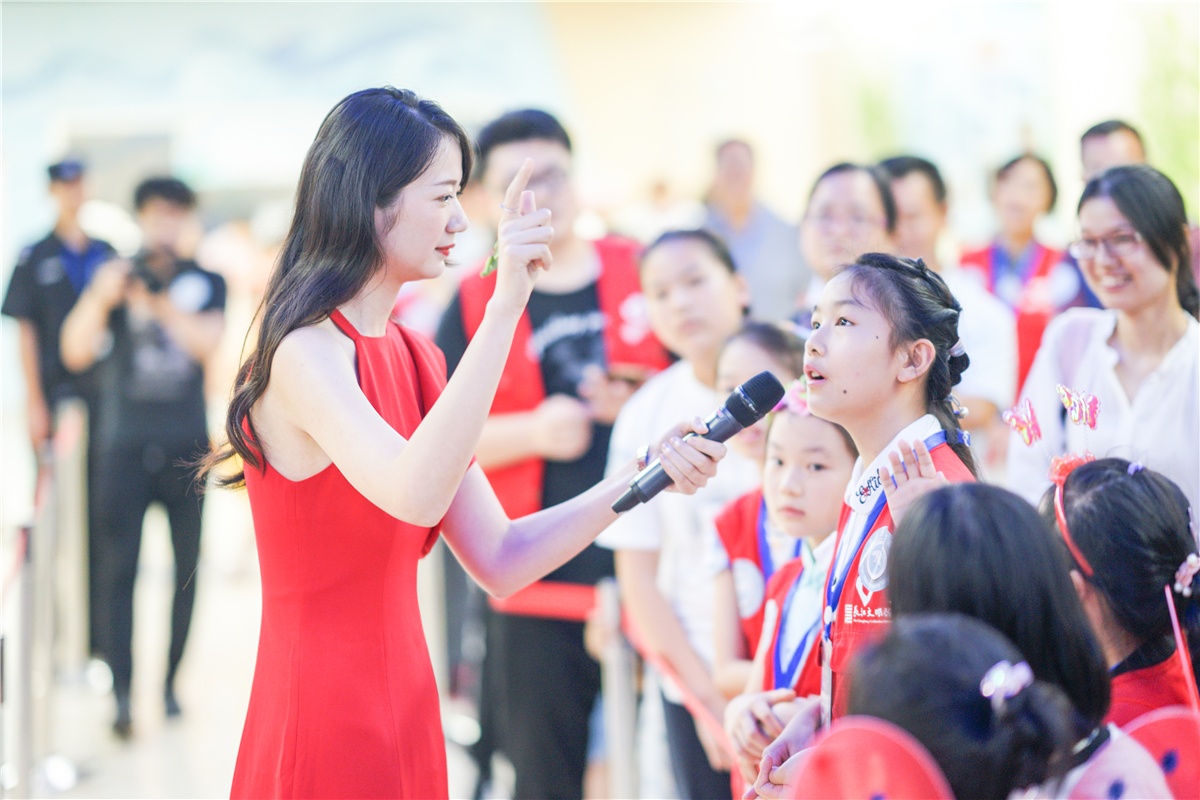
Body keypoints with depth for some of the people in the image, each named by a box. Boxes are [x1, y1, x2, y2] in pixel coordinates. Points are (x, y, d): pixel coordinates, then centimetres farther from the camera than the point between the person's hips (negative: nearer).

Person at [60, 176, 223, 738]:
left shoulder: (205, 282, 7)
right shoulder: (114, 278, 3)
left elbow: (209, 342, -9)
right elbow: (75, 353, -7)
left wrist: (160, 302, -20)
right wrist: (100, 299, -24)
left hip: (186, 446, 2)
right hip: (124, 445, -1)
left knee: (186, 568, 6)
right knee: (118, 567, -8)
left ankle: (171, 681, 18)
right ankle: (121, 693, -8)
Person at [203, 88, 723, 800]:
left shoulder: (413, 358, 11)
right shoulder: (306, 352, -16)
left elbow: (500, 561, 8)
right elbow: (415, 495, -36)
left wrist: (640, 479, -4)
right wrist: (506, 305, -37)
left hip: (402, 714, 9)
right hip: (326, 722, -9)